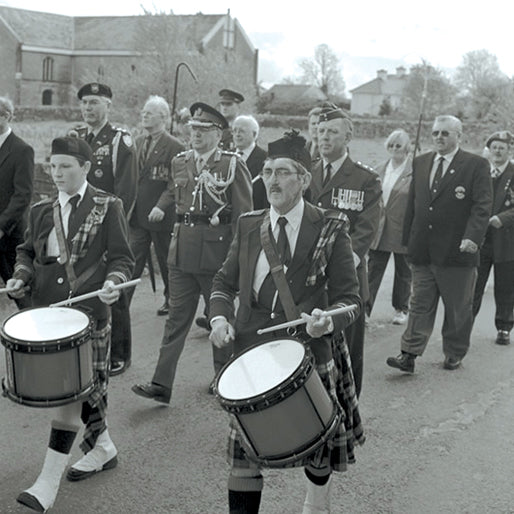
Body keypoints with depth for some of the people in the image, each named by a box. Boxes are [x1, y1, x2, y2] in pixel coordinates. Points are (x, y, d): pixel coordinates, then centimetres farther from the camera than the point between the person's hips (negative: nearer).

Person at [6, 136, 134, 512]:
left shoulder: (107, 207, -3)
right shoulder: (42, 211, 11)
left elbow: (122, 258, -3)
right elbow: (28, 252, 19)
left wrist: (112, 284, -22)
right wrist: (20, 277, 0)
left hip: (89, 311, -5)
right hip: (48, 309, 5)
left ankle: (49, 482, -6)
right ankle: (103, 448, 35)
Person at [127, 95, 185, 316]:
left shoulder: (174, 147, -8)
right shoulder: (137, 143, 12)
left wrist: (162, 207, -20)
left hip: (161, 216, -5)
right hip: (137, 215, 5)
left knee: (167, 262, 9)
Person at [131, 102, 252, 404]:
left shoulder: (233, 165, -6)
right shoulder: (180, 162, 9)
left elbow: (243, 213, -6)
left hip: (217, 249, -4)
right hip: (182, 249, 4)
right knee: (177, 316, 4)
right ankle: (162, 384, 4)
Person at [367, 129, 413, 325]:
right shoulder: (379, 170, 9)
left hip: (403, 231, -3)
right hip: (379, 230, 4)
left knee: (403, 273, 11)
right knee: (373, 271, 1)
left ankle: (401, 310, 26)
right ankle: (364, 309, 3)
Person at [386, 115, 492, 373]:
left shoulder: (476, 165, -4)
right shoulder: (420, 163, 11)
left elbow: (482, 205, -11)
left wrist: (473, 237, -24)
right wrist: (409, 239, 8)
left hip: (457, 251, -3)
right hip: (423, 251, 4)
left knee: (458, 308, 10)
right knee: (420, 305, 4)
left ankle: (454, 354, 24)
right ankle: (409, 356, 2)